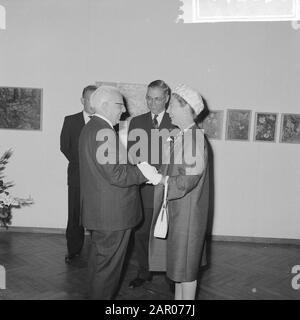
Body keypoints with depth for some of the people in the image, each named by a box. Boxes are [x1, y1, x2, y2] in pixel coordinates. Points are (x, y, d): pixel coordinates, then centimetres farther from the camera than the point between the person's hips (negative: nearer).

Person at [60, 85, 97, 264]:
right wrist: (81, 164, -3)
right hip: (77, 176, 1)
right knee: (75, 215, 4)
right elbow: (65, 147, 6)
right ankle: (74, 250, 19)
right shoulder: (71, 121, 8)